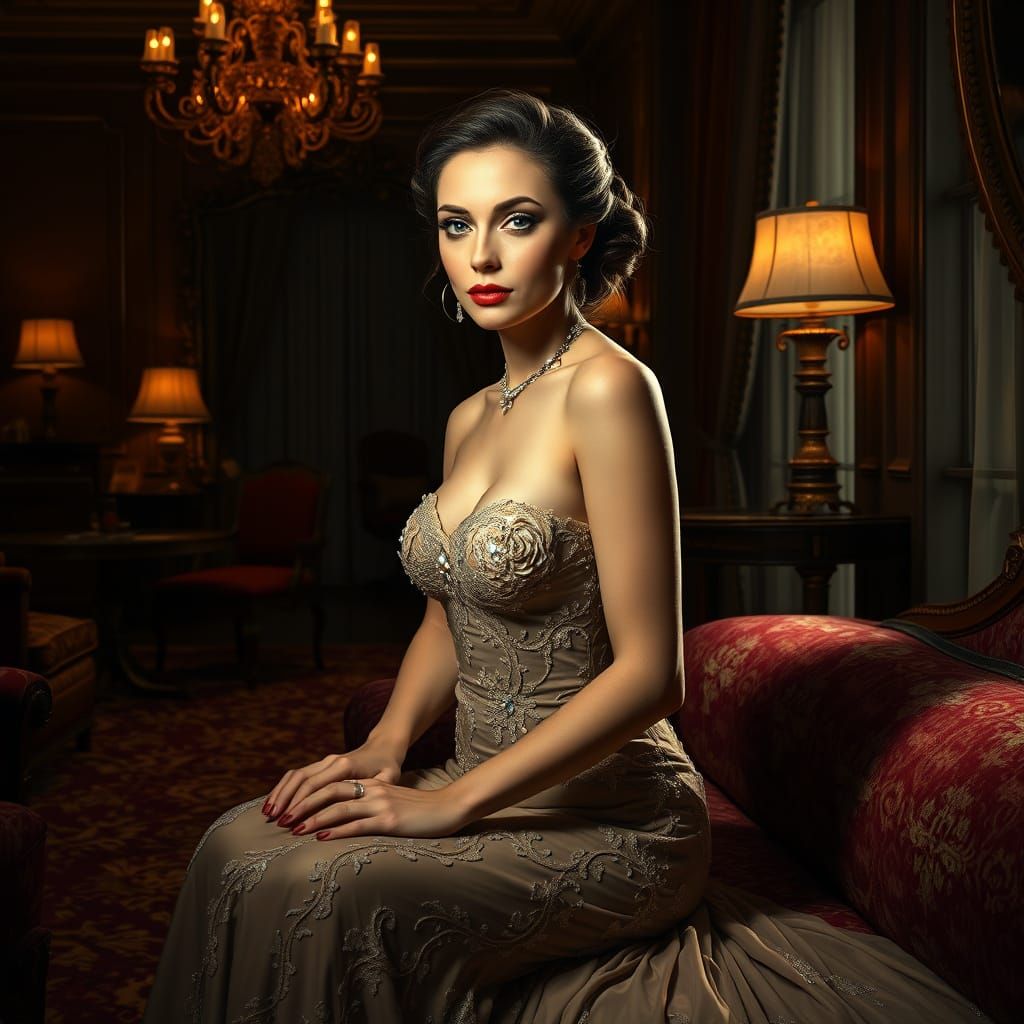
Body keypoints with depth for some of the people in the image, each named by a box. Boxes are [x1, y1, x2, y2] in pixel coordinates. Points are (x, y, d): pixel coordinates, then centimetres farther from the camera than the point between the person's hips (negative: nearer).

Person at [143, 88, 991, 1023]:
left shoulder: (608, 388, -18)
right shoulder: (469, 419, 9)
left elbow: (649, 673, -20)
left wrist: (453, 803, -19)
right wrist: (386, 745, -1)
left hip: (608, 814, -7)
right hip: (499, 794, 7)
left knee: (315, 893, -24)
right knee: (238, 847, -8)